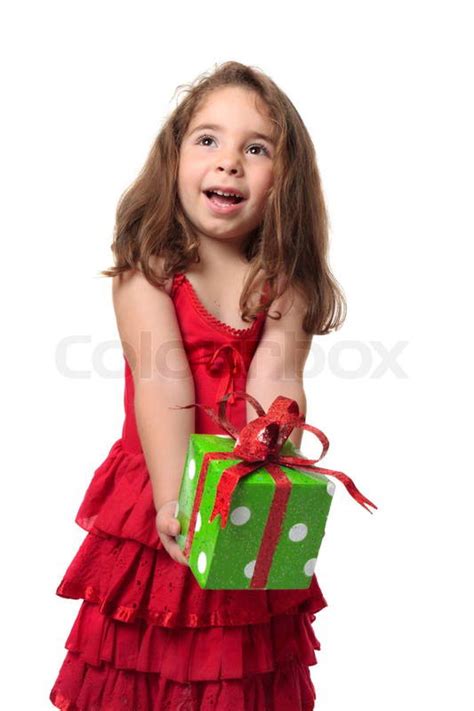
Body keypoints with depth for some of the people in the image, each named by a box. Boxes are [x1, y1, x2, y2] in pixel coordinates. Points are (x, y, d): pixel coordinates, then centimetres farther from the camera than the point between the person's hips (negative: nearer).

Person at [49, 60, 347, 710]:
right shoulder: (146, 269, -7)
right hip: (158, 503, -1)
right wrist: (173, 498, -32)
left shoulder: (286, 282, -1)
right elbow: (161, 377, -21)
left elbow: (274, 384, -15)